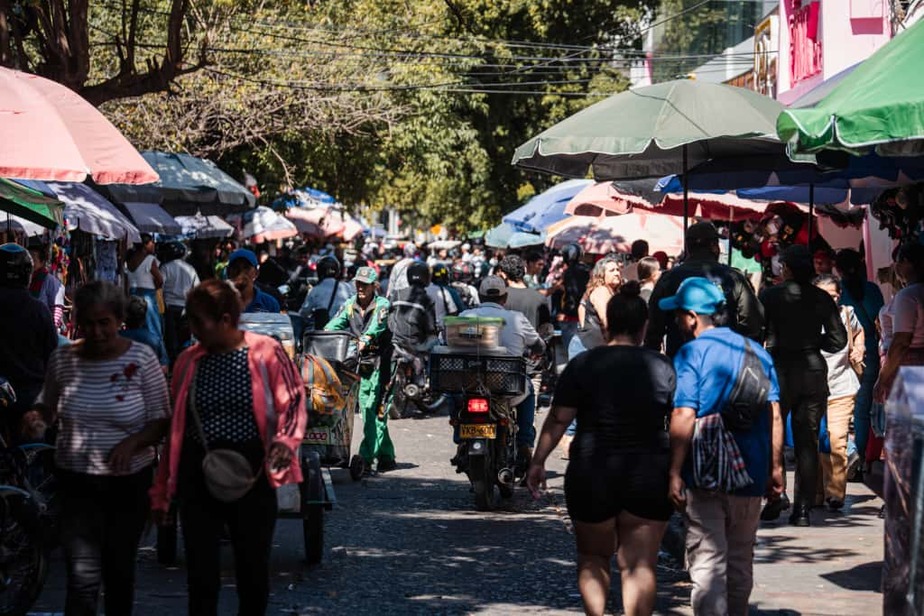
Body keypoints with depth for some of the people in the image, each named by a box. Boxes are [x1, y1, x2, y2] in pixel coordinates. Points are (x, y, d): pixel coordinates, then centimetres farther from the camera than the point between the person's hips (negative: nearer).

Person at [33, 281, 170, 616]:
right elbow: (47, 408, 15)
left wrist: (133, 441, -23)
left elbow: (160, 421, -5)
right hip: (76, 482, 0)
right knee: (83, 578, -10)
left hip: (129, 482, 0)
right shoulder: (62, 359, -2)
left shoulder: (141, 359, -8)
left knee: (119, 571, 16)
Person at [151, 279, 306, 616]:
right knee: (201, 572, 2)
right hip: (198, 476, 3)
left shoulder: (266, 352, -6)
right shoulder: (188, 361, 6)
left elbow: (292, 402, -2)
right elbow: (175, 428, 11)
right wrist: (162, 491, 12)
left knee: (253, 569, 10)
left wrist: (286, 440, -24)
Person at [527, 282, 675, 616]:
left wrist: (538, 462, 2)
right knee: (640, 564, 2)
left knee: (592, 557, 17)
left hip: (592, 476, 0)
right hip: (649, 478, 1)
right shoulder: (662, 367, 0)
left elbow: (558, 419, -6)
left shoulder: (583, 365, -3)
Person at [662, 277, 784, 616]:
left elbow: (684, 416, -15)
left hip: (705, 477, -5)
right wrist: (775, 467, 14)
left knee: (707, 562, -3)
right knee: (740, 560, 17)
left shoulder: (691, 353, -8)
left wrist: (674, 474, -13)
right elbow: (774, 415, 8)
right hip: (751, 475, 6)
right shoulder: (757, 351, 9)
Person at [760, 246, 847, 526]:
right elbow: (838, 340, 2)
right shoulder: (823, 299, 3)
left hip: (781, 369, -3)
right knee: (807, 442, 6)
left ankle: (776, 492, -5)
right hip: (815, 372, 3)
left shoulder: (771, 295, -5)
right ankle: (803, 508, 5)